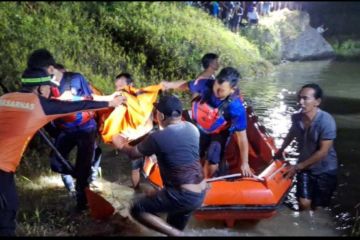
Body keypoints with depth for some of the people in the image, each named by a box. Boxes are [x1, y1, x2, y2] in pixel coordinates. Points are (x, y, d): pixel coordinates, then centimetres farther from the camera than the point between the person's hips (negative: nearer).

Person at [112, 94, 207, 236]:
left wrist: (121, 144, 22)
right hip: (200, 194, 8)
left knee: (137, 210, 4)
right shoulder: (192, 128, 2)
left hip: (182, 196, -7)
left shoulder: (158, 138, -16)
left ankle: (175, 233, -5)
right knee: (174, 228, 25)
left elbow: (133, 154, 2)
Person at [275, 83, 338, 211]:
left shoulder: (326, 121, -27)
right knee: (304, 203, -1)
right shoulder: (296, 118, -13)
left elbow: (323, 152, -24)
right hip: (304, 168, 3)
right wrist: (281, 150, 23)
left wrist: (298, 167, -20)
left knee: (318, 207, 7)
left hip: (325, 170, -3)